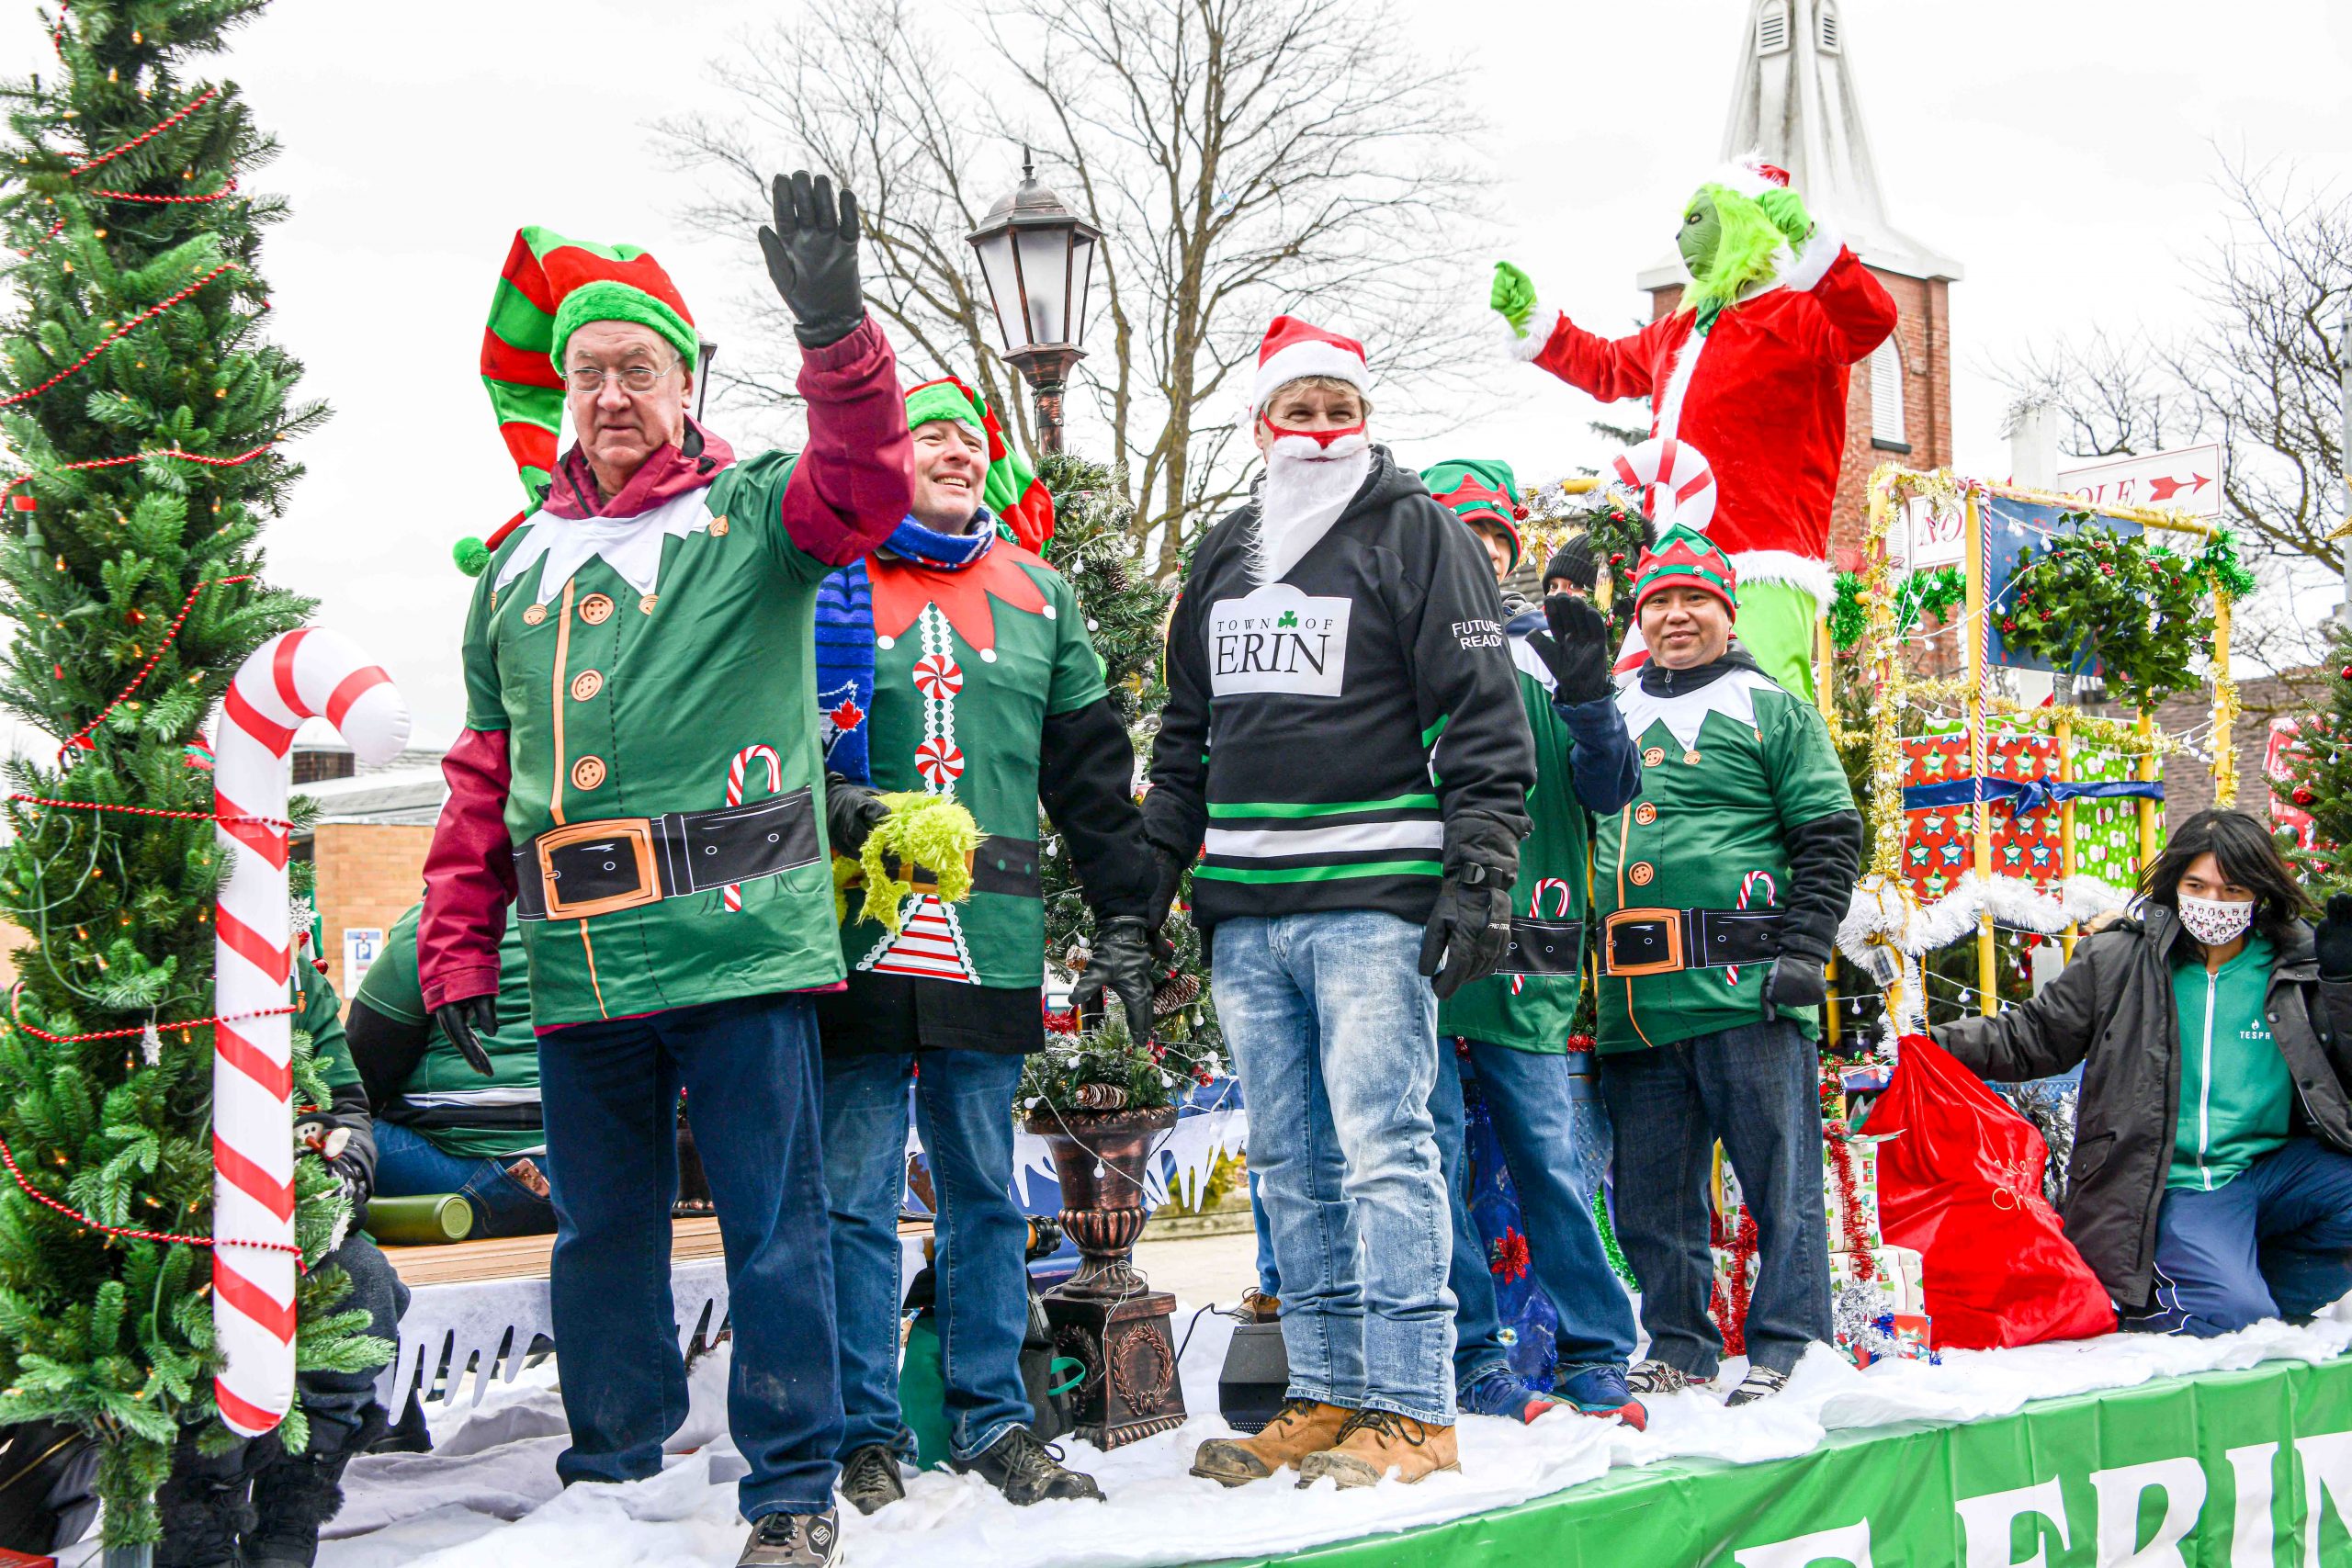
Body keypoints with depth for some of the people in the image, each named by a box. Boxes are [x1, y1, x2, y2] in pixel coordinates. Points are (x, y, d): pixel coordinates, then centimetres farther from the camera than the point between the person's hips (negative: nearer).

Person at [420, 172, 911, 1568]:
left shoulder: (752, 512, 4)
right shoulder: (522, 561, 18)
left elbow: (863, 491, -18)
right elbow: (484, 771, 19)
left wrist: (835, 329, -34)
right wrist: (459, 944, 12)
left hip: (742, 943, -5)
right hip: (578, 964, 5)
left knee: (773, 1226, 1)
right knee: (602, 1230, 14)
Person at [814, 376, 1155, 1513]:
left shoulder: (1037, 596, 15)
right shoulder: (825, 582, 6)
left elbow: (1093, 771, 15)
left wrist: (1124, 925, 11)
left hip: (991, 940, 3)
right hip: (856, 937, -3)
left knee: (986, 1193, 9)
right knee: (855, 1193, 0)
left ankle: (993, 1420, 18)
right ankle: (866, 1436, 9)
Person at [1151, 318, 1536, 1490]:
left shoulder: (1416, 532, 2)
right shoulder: (1225, 555, 19)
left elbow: (1482, 719, -4)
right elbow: (1185, 733, 24)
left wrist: (1478, 878, -12)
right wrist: (1150, 880, 18)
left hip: (1372, 903, -6)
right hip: (1244, 910, 6)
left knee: (1382, 1149, -8)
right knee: (1292, 1162, 8)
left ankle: (1411, 1408, -4)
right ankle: (1326, 1396, 15)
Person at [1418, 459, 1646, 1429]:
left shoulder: (1535, 655, 16)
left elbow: (1606, 792, 9)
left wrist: (1587, 693, -7)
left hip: (1526, 968, 2)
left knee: (1554, 1159, 3)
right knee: (1435, 1158, -1)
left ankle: (1596, 1358, 10)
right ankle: (1473, 1363, 7)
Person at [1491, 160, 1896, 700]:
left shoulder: (1797, 313, -1)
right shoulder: (1682, 328, 26)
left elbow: (1871, 321, -22)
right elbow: (1606, 367, 42)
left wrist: (1809, 239, -31)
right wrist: (1529, 317, 38)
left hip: (1763, 567, -8)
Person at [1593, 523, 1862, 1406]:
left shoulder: (1772, 710, 8)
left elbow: (1830, 836, 2)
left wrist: (1802, 951, -9)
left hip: (1746, 993, -5)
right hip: (1635, 1000, 5)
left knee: (1779, 1176, -2)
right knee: (1650, 1191, 8)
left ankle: (1783, 1347, 6)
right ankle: (1679, 1347, 19)